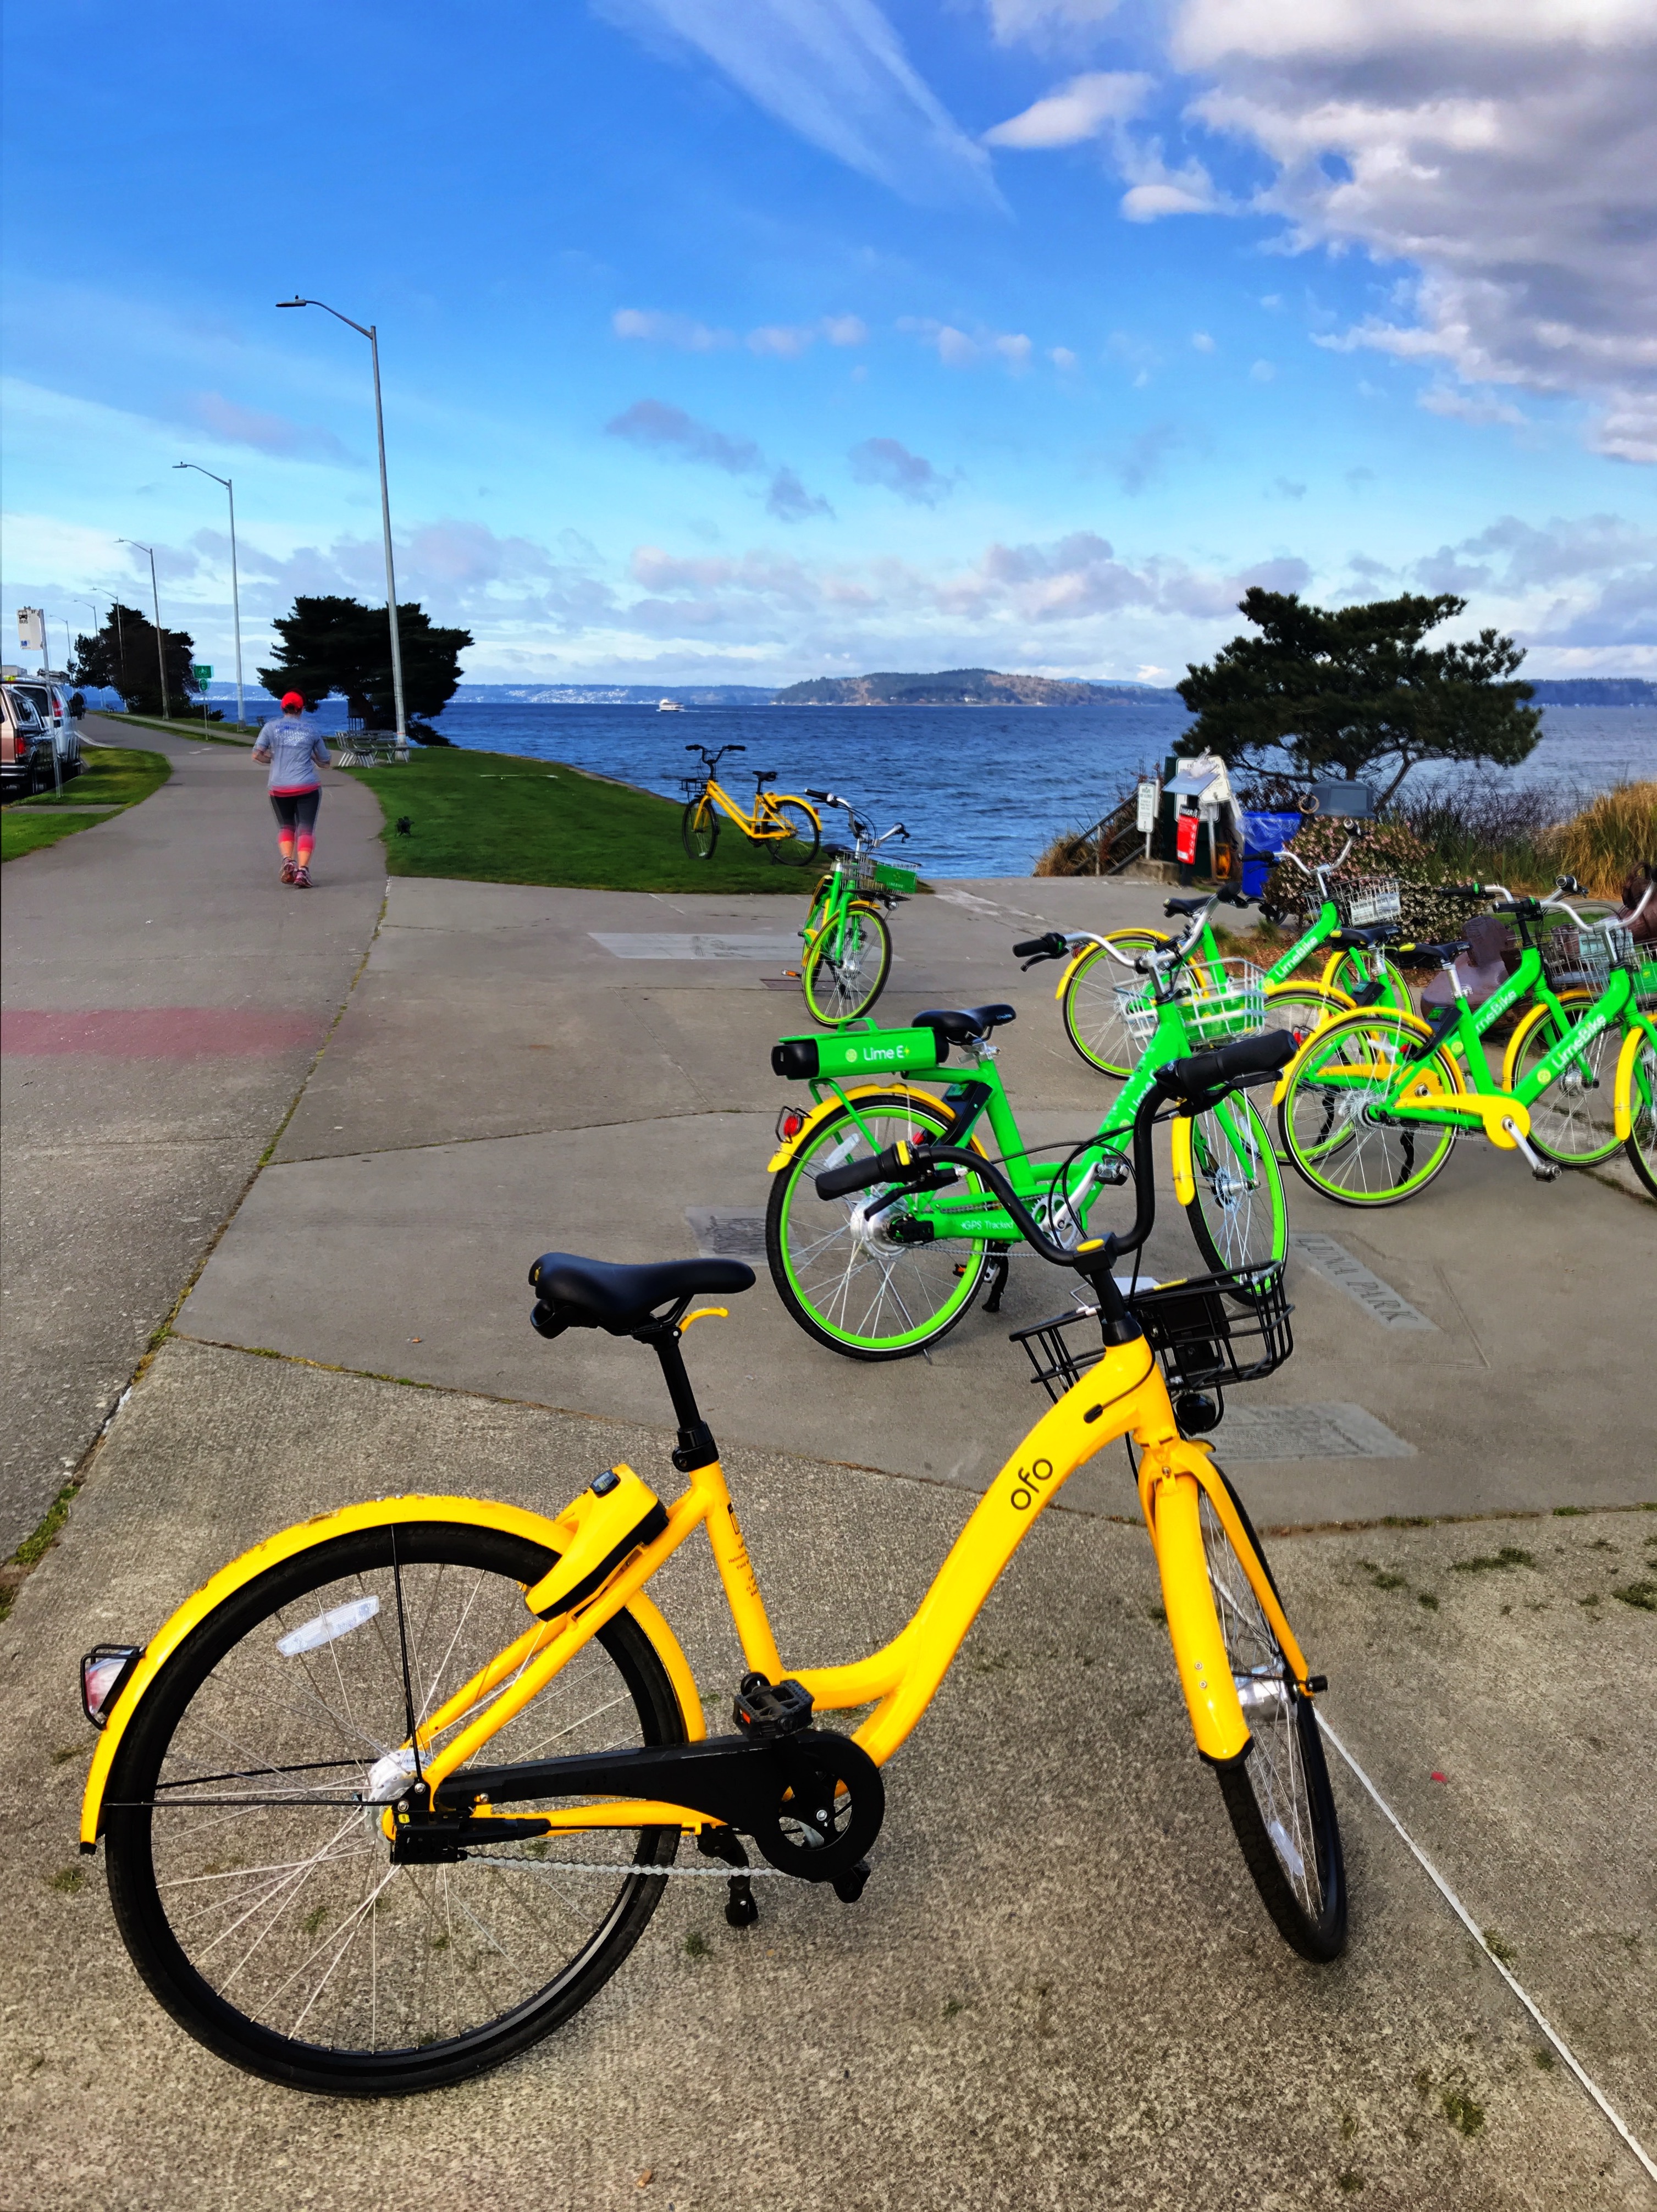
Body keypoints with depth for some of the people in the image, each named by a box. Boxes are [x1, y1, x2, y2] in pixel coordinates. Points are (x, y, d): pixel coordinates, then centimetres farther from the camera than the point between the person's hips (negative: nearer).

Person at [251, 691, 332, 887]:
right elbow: (326, 763, 13)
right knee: (306, 829, 1)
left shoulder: (271, 727, 4)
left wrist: (273, 758, 16)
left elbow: (257, 755, -1)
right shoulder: (312, 729, 7)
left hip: (280, 788, 1)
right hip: (308, 788, -1)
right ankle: (302, 870, -16)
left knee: (285, 826, 18)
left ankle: (287, 860, -6)